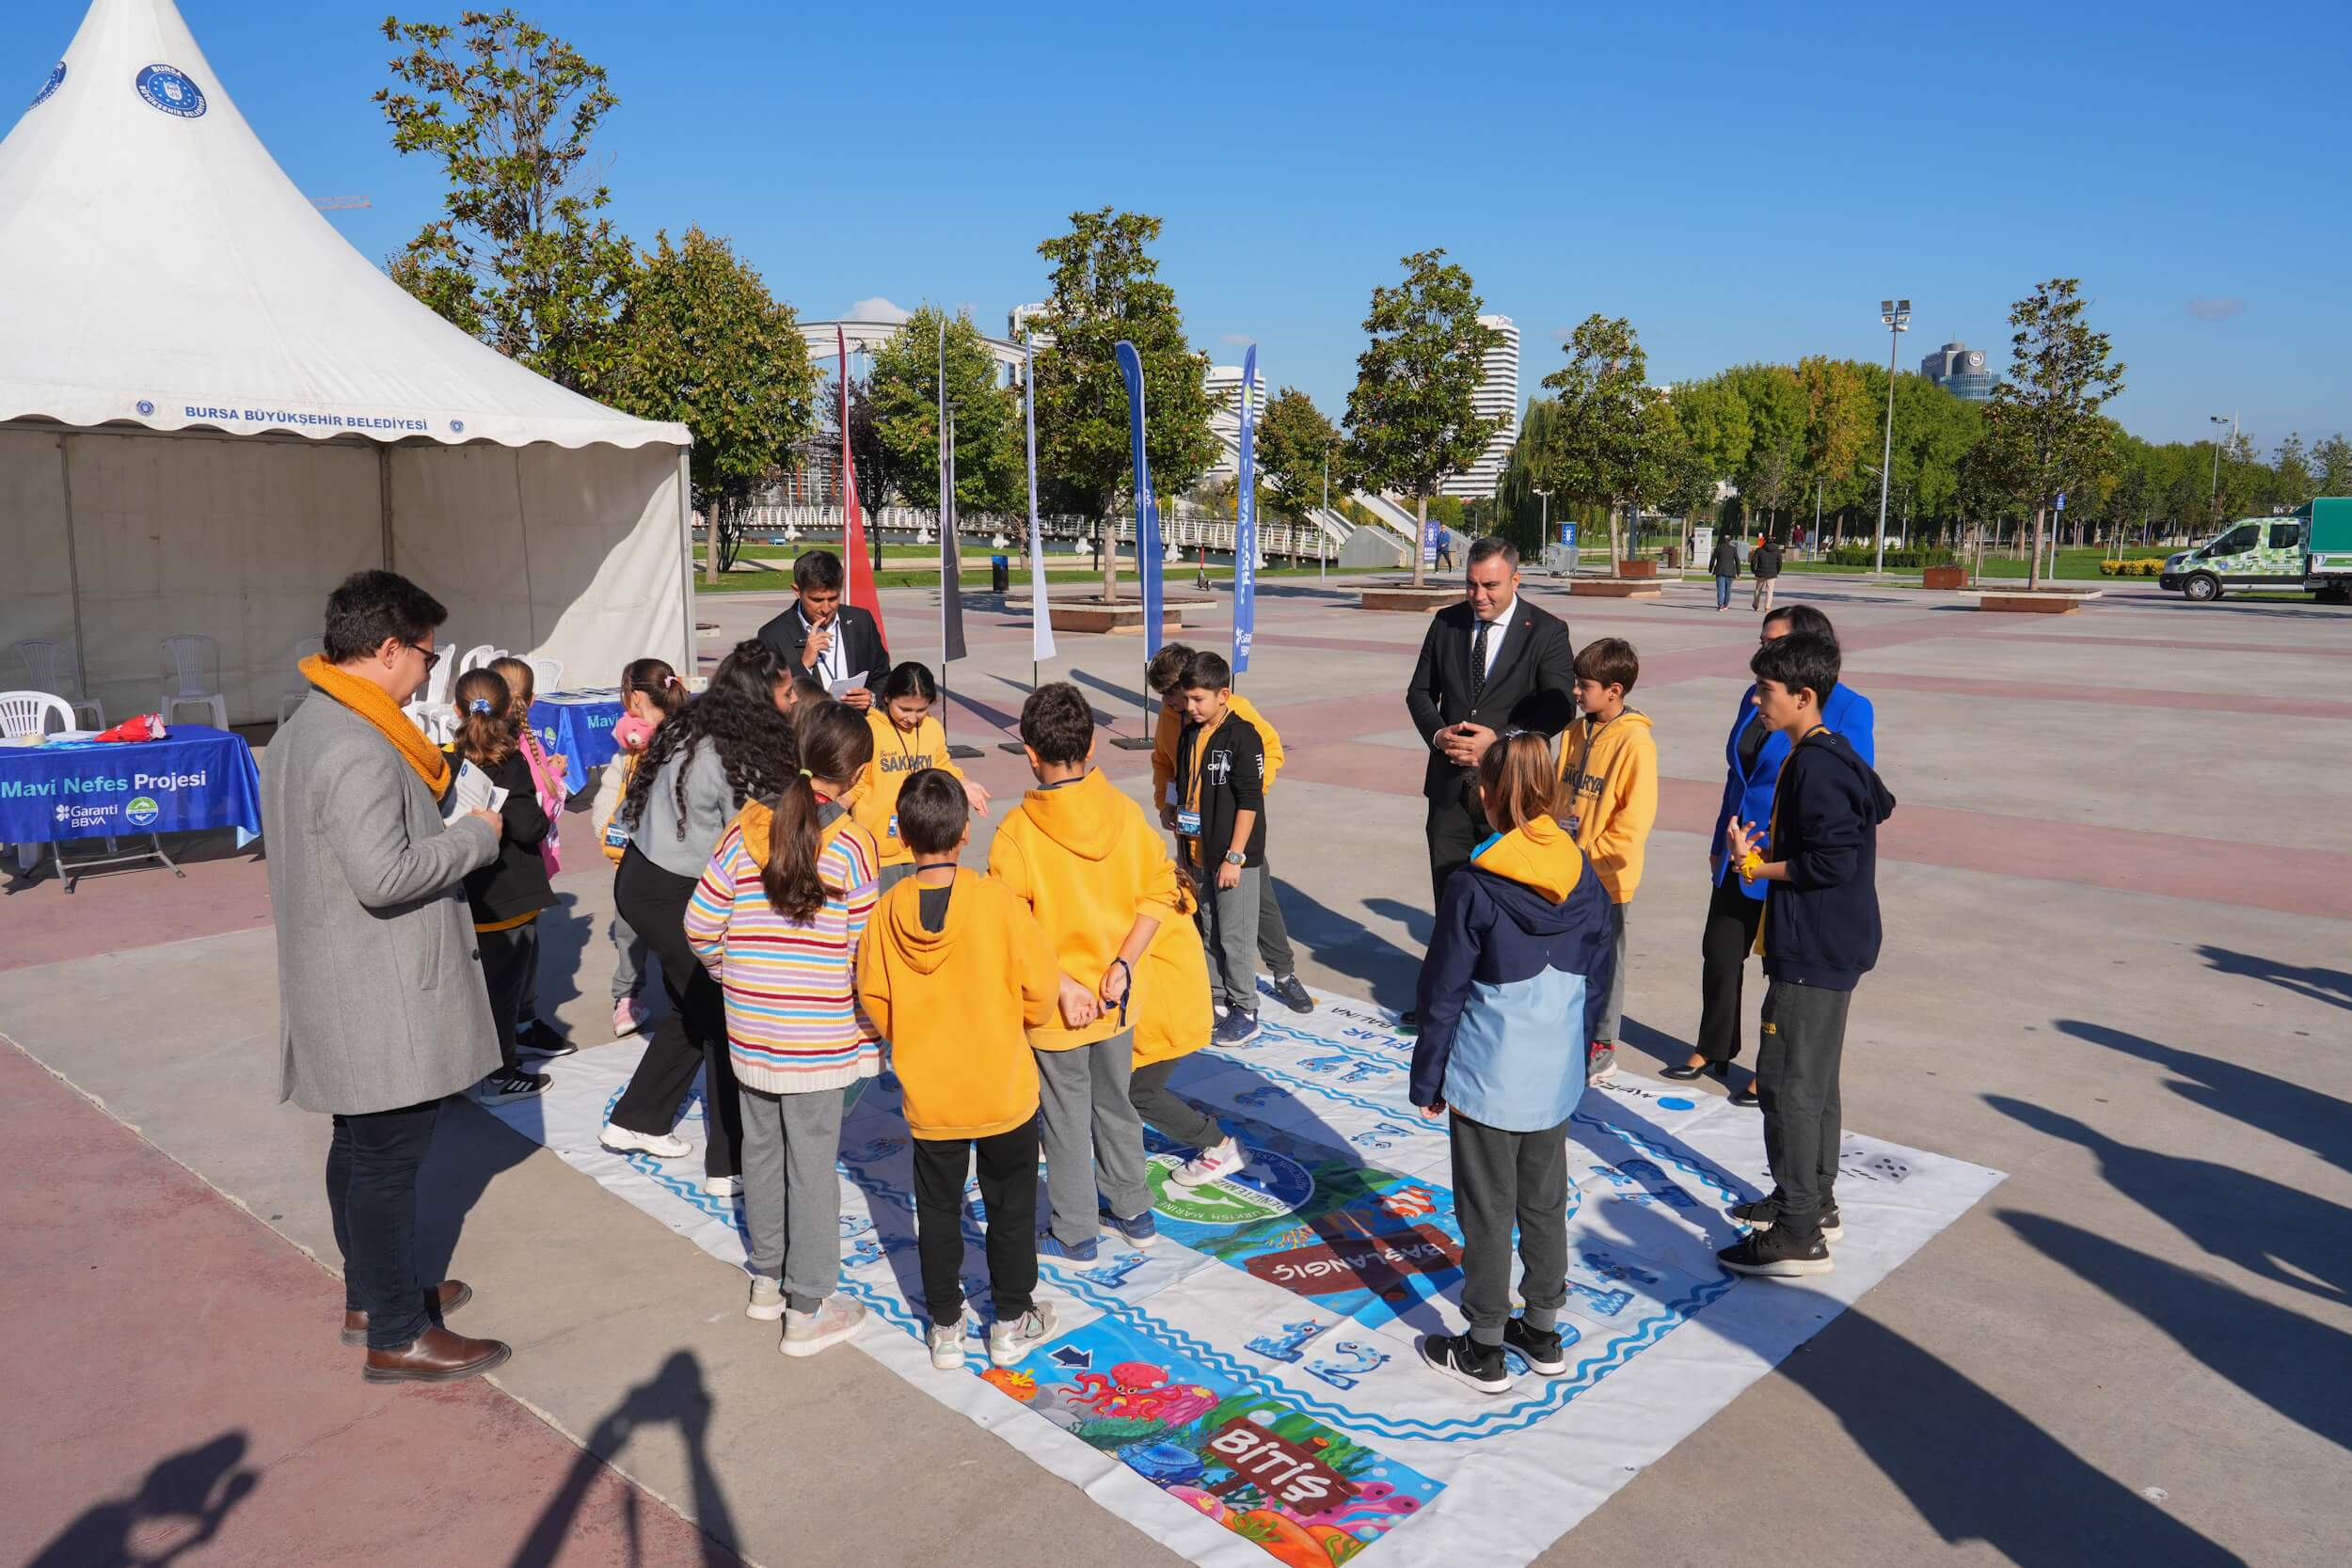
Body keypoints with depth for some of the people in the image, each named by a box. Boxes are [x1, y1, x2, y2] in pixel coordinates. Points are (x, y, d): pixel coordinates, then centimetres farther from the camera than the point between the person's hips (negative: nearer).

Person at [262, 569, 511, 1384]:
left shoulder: (302, 730, 11)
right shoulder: (361, 750, -24)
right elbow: (384, 875, -29)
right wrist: (475, 835, -16)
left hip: (338, 989, 11)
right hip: (382, 1001, -11)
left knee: (361, 1145, 21)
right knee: (389, 1156, 0)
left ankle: (370, 1294, 36)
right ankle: (397, 1336, 12)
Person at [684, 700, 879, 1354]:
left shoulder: (747, 827, -3)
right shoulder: (851, 841, -15)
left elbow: (700, 924, -2)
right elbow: (864, 949, -13)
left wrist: (733, 976, 15)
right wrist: (870, 1016, 4)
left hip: (749, 1026, 5)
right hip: (821, 1032, -4)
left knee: (761, 1148, 19)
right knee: (812, 1162, 6)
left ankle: (766, 1279, 36)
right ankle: (808, 1309, 16)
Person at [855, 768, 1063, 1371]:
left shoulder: (886, 913, -12)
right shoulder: (998, 902, -19)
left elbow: (876, 1004, -2)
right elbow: (1040, 987, -12)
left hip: (928, 1093, 2)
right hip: (1004, 1089, -1)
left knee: (938, 1210, 17)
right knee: (1011, 1207, 16)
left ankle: (945, 1327, 28)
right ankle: (1012, 1321, 27)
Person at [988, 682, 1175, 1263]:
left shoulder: (1016, 832, -20)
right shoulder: (1127, 813, -9)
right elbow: (1160, 893, -6)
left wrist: (1063, 986, -18)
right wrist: (1121, 965, -9)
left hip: (1055, 1005, -4)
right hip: (1117, 1000, 4)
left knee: (1066, 1120, 14)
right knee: (1115, 1106, 24)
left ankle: (1075, 1233, 29)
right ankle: (1133, 1212, 39)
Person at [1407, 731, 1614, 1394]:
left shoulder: (1474, 888, -18)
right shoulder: (1585, 879, -3)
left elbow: (1443, 998, -12)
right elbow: (1597, 982, 7)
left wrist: (1426, 1080, -1)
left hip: (1486, 1082, -5)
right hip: (1556, 1078, 5)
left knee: (1488, 1213, 7)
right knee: (1545, 1204, 19)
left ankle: (1484, 1351, 20)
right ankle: (1544, 1333, 32)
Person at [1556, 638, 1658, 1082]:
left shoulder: (1635, 742, -16)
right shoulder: (1575, 732, 5)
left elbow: (1636, 817, -17)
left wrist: (1591, 855, -15)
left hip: (1604, 878, -6)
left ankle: (1602, 1045, 21)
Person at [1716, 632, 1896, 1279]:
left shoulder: (1814, 766, -20)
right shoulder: (1832, 754, 11)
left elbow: (1833, 862, -25)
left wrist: (1755, 867, -13)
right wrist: (1770, 846, 8)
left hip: (1813, 952, -11)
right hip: (1830, 946, 11)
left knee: (1788, 1083, -6)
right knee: (1814, 1080, 20)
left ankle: (1798, 1236, 0)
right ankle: (1815, 1201, 33)